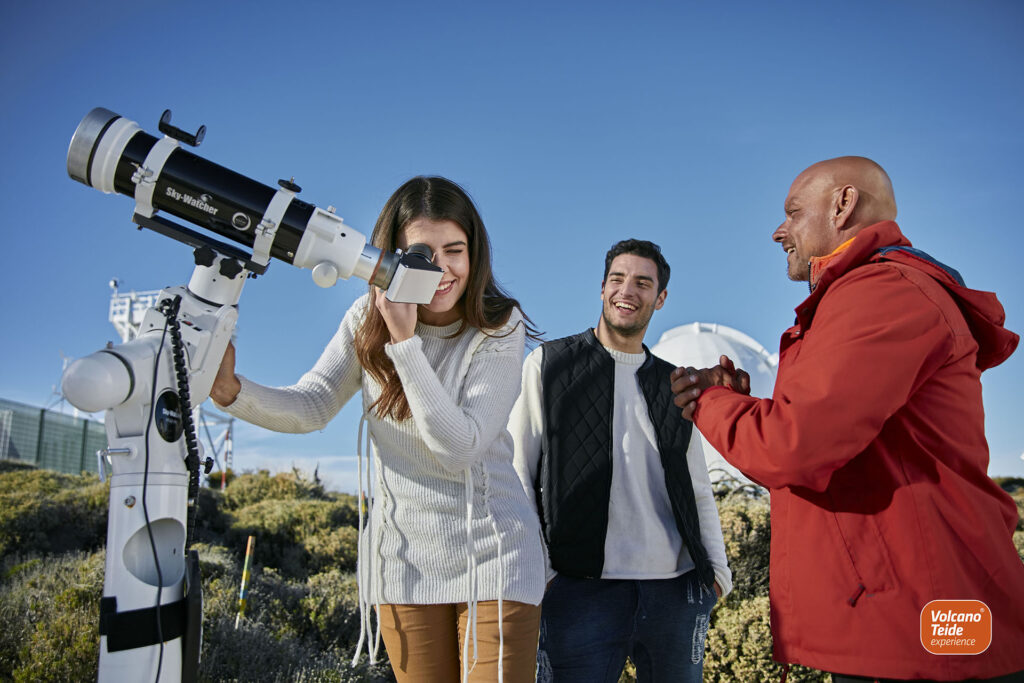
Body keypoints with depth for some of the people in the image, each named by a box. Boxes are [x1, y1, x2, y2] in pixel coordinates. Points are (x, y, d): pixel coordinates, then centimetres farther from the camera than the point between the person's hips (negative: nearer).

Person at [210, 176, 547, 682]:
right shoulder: (367, 319, -2)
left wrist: (405, 342, -28)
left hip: (492, 554, -3)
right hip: (404, 556, 3)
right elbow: (310, 407, -5)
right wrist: (231, 390, -23)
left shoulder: (500, 328, -13)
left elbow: (460, 445, -23)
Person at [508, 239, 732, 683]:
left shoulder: (674, 387, 15)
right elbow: (517, 472, 2)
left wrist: (717, 568, 9)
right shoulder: (548, 365, 5)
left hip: (676, 589, 4)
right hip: (583, 588, -3)